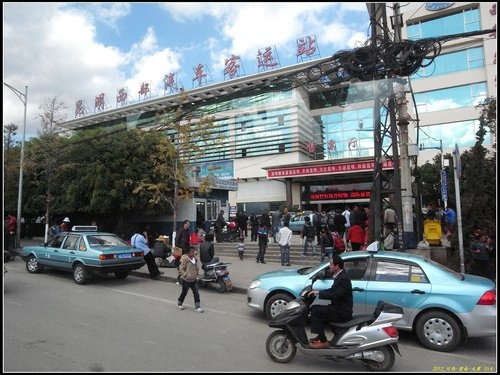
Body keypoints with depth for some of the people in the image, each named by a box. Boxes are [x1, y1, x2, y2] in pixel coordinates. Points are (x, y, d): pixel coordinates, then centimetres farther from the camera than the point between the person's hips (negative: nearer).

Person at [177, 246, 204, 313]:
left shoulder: (195, 258, 4)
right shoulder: (185, 259, -16)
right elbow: (181, 268, -15)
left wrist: (196, 274, 7)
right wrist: (185, 275, -23)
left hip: (194, 280, 5)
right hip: (186, 280, -5)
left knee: (196, 293, -1)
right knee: (184, 292, 11)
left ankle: (197, 307, 5)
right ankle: (179, 303, 35)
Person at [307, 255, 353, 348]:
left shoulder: (343, 278, -21)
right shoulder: (340, 275, 10)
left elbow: (335, 294, -29)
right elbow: (332, 290, 17)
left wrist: (319, 293, -22)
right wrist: (318, 292, 5)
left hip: (342, 312, -10)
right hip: (339, 308, 10)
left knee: (315, 310, -18)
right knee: (316, 309, 15)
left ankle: (323, 341, -13)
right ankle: (320, 336, 21)